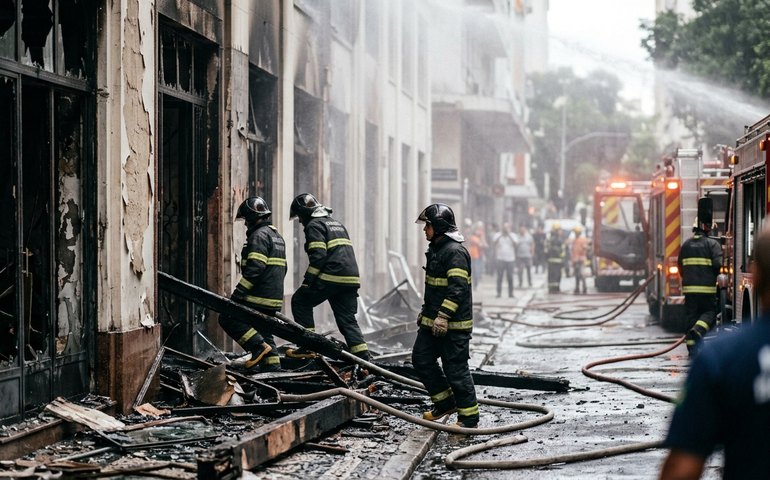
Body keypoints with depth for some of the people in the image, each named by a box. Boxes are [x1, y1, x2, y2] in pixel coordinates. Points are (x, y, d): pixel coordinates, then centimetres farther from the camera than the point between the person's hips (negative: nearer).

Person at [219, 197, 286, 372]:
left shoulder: (259, 235, -12)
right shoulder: (277, 236, 20)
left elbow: (255, 267, -22)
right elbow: (281, 269, 24)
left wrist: (239, 292, -22)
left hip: (259, 297, -10)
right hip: (274, 297, 10)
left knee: (228, 319, -4)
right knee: (263, 331, 14)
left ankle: (259, 347, -12)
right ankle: (273, 367, 9)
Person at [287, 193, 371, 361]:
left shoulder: (314, 225, -2)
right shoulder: (337, 224, 26)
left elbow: (318, 256, -15)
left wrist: (307, 282, -12)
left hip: (331, 278, -8)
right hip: (351, 278, 8)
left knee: (300, 301, 8)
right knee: (348, 320, 9)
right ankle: (364, 359, -2)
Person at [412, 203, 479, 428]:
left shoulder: (455, 252, -17)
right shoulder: (437, 249, 16)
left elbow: (458, 288, -25)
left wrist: (444, 316, -29)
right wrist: (425, 311, 29)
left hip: (454, 325, -10)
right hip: (434, 322, 10)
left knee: (456, 369, -6)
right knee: (421, 359, 11)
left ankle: (469, 417, 2)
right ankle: (445, 402, 23)